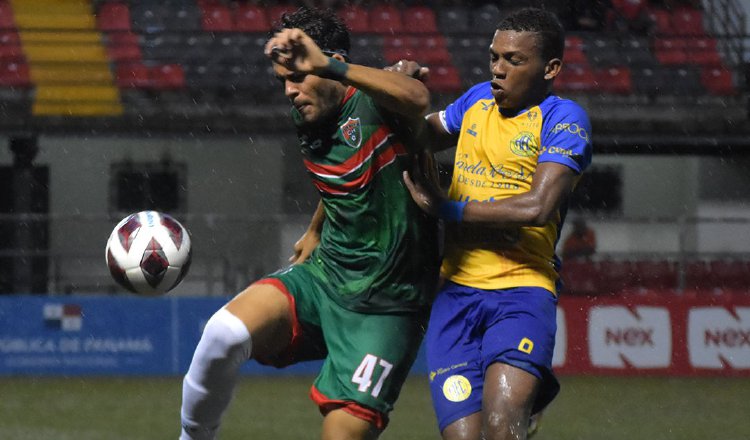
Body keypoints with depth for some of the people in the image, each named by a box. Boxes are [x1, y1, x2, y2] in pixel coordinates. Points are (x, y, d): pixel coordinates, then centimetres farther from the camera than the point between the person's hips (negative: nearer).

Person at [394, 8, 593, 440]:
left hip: (521, 291, -5)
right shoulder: (477, 100, 17)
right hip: (456, 290, 5)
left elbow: (537, 207, -16)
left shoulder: (564, 118, -3)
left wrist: (447, 209, -8)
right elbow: (421, 137, 36)